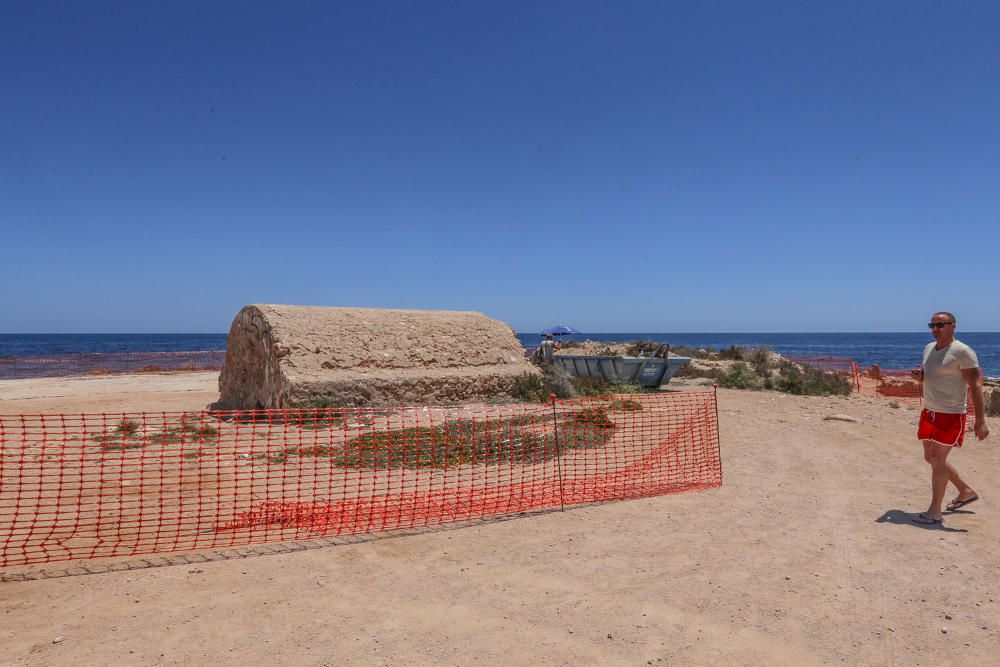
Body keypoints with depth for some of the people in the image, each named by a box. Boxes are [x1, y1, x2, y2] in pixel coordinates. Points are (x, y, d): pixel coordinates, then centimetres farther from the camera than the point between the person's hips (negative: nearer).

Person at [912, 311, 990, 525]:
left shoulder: (962, 352, -15)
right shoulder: (929, 348, 9)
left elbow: (976, 386, -18)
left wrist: (980, 420, -24)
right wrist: (920, 373, 0)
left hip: (951, 415, -8)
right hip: (929, 412, 8)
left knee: (938, 459, -8)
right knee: (931, 458, 16)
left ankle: (935, 512, 2)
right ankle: (966, 492, 37)